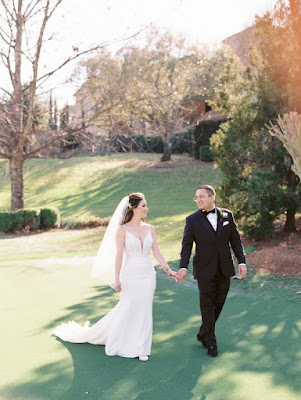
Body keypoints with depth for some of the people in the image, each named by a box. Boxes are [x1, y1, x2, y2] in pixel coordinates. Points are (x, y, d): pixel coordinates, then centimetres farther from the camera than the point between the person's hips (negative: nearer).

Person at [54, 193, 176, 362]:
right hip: (130, 276, -4)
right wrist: (117, 279, -11)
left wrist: (168, 270, -5)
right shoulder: (122, 229, -7)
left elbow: (157, 252, 5)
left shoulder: (150, 229, 5)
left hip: (148, 276, 4)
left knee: (144, 311, 8)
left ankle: (141, 348, 18)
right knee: (127, 309, 7)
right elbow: (119, 255, -8)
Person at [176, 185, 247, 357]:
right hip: (205, 270, -3)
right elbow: (187, 245, -5)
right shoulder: (192, 220, -3)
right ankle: (211, 342, 16)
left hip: (224, 269, 3)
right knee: (208, 307, 3)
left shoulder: (227, 215, 3)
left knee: (218, 304, 11)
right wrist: (183, 267, -17)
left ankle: (203, 334, 31)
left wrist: (242, 261, -2)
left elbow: (236, 240, 6)